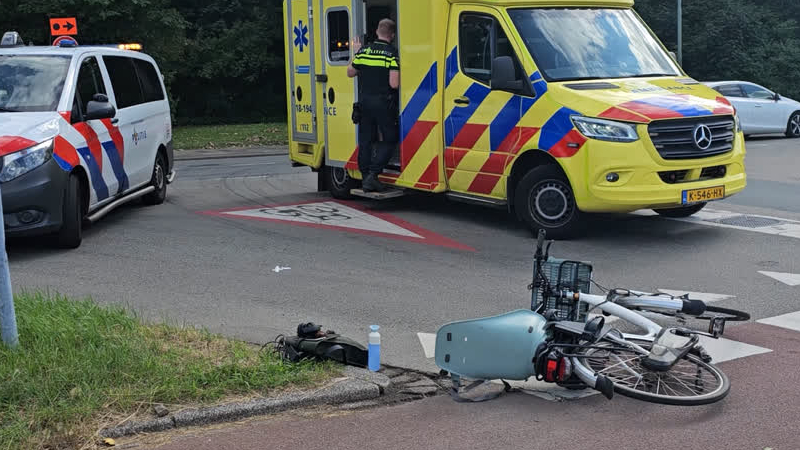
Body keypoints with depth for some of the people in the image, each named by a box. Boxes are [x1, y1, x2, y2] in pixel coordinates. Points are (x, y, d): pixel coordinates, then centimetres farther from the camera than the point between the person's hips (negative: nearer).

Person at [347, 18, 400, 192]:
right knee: (389, 140, 6)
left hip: (364, 101, 5)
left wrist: (356, 53, 28)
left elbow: (350, 72, 17)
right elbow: (394, 84, -18)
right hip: (384, 103, -5)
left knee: (365, 141, 12)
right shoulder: (392, 54, -11)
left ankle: (365, 176, 14)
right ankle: (373, 175, -7)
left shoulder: (363, 51, 4)